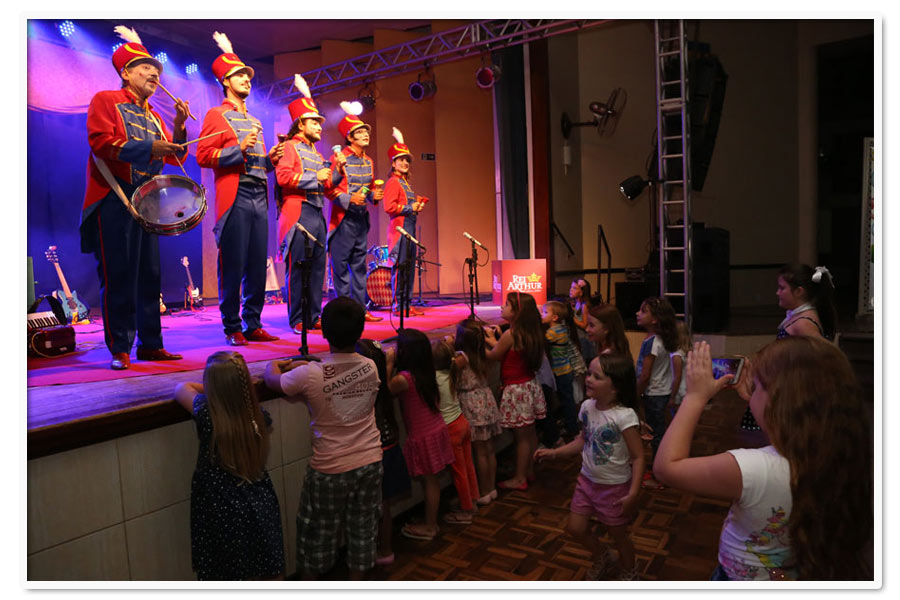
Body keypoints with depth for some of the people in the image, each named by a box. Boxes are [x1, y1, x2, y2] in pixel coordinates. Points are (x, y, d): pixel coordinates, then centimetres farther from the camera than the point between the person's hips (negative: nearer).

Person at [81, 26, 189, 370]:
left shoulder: (153, 116, 22)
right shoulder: (105, 101, 4)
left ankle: (150, 344, 12)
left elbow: (175, 157, 14)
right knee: (119, 276, -6)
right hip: (115, 202, -6)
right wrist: (148, 148, -18)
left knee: (150, 275, 6)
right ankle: (120, 349, 0)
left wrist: (179, 126, 0)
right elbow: (100, 142, -12)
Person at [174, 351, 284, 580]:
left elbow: (182, 388, -1)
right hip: (260, 507, 2)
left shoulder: (205, 412, -22)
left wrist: (216, 389, 12)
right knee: (271, 575, 19)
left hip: (221, 510, -2)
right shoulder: (260, 416, -14)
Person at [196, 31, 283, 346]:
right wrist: (239, 148, -16)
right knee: (232, 266, -6)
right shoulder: (217, 115, 4)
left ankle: (253, 325, 12)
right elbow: (203, 156, -6)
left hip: (260, 196, 7)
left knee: (257, 266, 6)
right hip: (235, 197, -7)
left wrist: (271, 158, 9)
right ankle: (232, 328, 2)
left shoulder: (254, 121, 25)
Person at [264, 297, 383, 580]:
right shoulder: (371, 367, -10)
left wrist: (274, 365, 17)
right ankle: (357, 580, 37)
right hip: (370, 462, 3)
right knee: (363, 526, 20)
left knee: (319, 530, 19)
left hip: (330, 469, -3)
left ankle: (311, 580, 39)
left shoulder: (310, 376, -23)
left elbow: (272, 380, -4)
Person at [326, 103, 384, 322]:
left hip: (361, 218, 7)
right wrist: (349, 199, -24)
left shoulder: (369, 162, 14)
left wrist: (374, 195, 2)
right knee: (340, 265, -3)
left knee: (359, 265, 10)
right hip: (343, 218, -7)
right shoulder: (338, 158, -7)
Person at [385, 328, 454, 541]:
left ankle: (429, 527, 20)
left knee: (429, 481, 6)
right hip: (437, 430, 8)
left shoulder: (402, 379, -23)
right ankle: (431, 522, 30)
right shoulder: (426, 373, 0)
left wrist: (389, 364, -11)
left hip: (423, 436, -8)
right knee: (431, 480, 17)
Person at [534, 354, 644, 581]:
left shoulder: (624, 416, -26)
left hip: (615, 487, -6)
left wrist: (633, 494, -26)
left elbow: (638, 457, -22)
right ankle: (601, 557, 44)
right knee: (575, 528, 12)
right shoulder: (587, 407, -7)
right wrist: (554, 452, 2)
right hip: (588, 480, 6)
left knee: (618, 534, 14)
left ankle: (629, 572, 46)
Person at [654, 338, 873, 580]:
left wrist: (696, 396, -21)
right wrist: (755, 400, 0)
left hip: (741, 575, -5)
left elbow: (666, 465, -26)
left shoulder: (755, 470, -37)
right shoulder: (842, 459, -17)